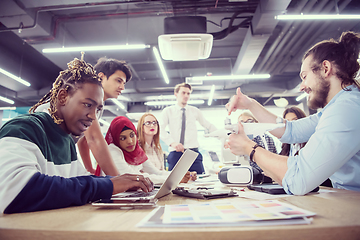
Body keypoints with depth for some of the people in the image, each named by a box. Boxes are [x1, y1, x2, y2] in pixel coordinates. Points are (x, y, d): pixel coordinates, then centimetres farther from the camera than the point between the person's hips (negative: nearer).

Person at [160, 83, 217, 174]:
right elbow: (160, 129, -7)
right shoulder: (168, 111, 7)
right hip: (175, 153, -1)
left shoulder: (195, 111, 13)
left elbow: (209, 126, 19)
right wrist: (172, 142, -22)